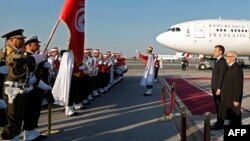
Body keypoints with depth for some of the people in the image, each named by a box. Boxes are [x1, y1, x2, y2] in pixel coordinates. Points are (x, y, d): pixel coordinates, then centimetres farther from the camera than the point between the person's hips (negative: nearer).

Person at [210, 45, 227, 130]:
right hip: (215, 88, 9)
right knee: (217, 106, 15)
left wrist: (219, 89, -22)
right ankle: (218, 122, 24)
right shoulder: (217, 61, 14)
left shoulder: (223, 62, -16)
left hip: (218, 88, -9)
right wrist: (212, 87, 15)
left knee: (220, 106, 0)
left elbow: (222, 76, -21)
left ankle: (220, 124, 9)